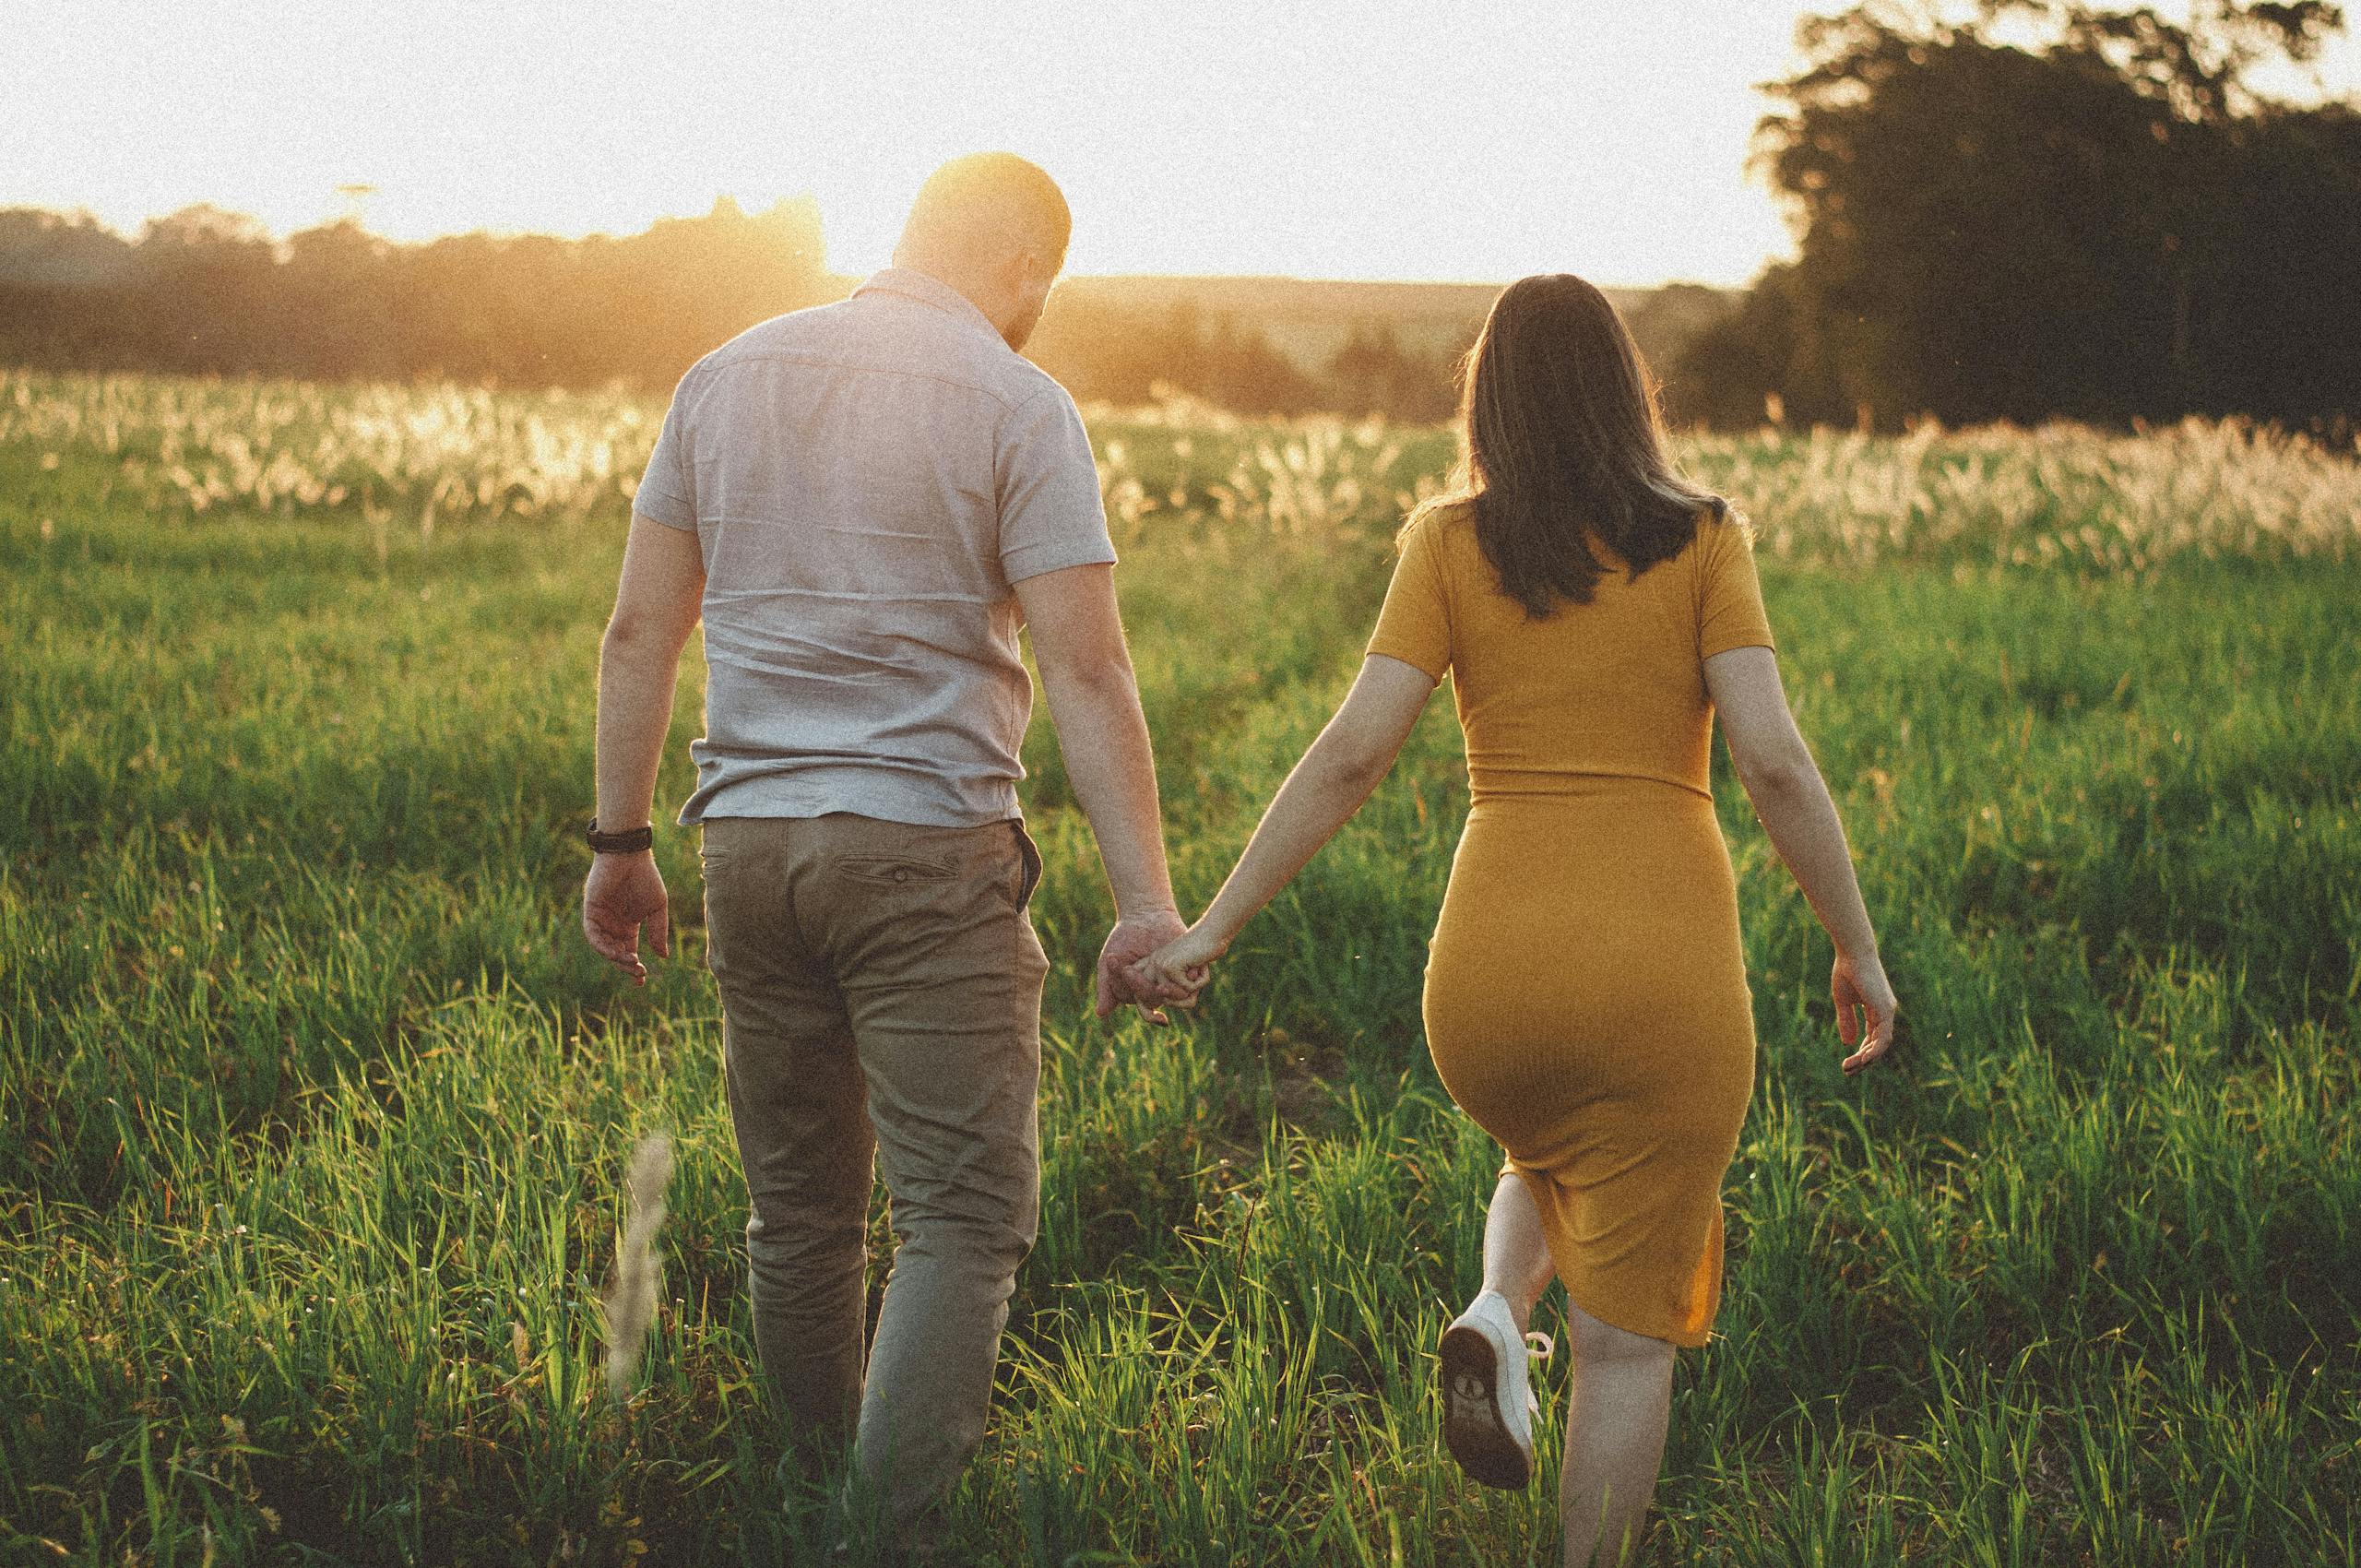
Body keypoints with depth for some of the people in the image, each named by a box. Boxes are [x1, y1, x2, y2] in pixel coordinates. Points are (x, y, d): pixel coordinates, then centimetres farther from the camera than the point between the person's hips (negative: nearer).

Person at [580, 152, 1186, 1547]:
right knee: (967, 1214, -2)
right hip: (929, 853, -5)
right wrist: (1148, 903, -12)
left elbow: (640, 630, 10)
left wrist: (622, 839, 16)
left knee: (801, 1208, 15)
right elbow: (1086, 670, -12)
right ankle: (896, 1529, -13)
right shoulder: (1014, 404, -6)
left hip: (749, 843, 5)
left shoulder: (727, 377, 10)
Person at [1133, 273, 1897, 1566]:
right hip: (1667, 974, -2)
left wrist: (1211, 930, -2)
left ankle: (1493, 1318, 6)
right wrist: (1858, 948, 3)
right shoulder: (1702, 540, 3)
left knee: (1553, 1159, 33)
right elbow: (1774, 762, -6)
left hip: (1487, 973, 2)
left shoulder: (1450, 542, 4)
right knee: (1626, 1334, 8)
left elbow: (1351, 753, -5)